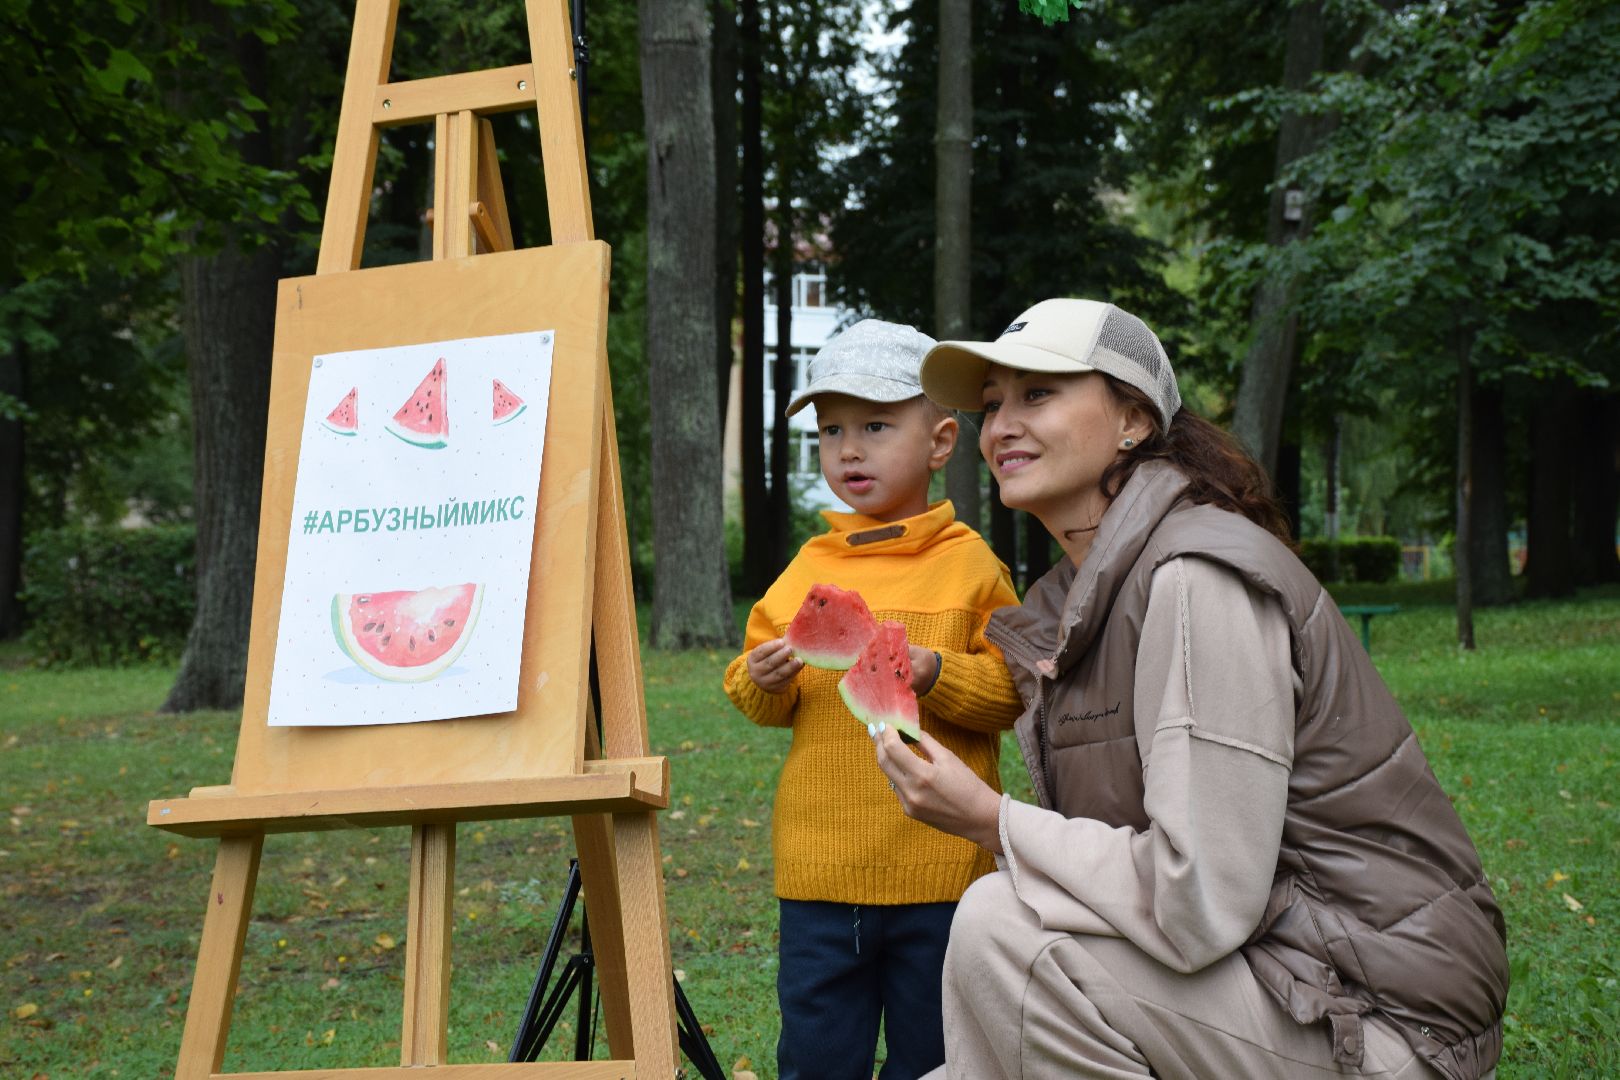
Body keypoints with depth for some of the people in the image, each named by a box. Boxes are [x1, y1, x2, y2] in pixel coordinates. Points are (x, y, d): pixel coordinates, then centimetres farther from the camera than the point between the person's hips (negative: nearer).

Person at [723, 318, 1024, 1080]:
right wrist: (763, 682, -9)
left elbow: (1014, 690, -6)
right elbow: (758, 700, 13)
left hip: (936, 869, -3)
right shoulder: (808, 567, 9)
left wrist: (934, 674, -22)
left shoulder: (969, 563, -2)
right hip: (818, 866, 3)